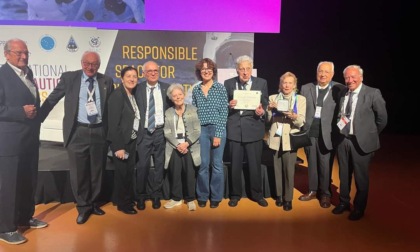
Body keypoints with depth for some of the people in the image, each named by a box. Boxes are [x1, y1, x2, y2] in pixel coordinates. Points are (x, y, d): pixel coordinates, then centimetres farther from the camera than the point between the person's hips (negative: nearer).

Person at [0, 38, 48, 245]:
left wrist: (35, 113, 8)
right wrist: (21, 112, -23)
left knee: (29, 181, 17)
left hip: (30, 138, 8)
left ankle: (25, 217, 33)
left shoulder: (28, 73, 14)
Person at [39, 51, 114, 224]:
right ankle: (83, 207, 24)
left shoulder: (106, 81, 5)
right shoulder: (69, 78, 2)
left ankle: (94, 203, 32)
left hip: (99, 132, 2)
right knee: (78, 172, 6)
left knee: (97, 171, 13)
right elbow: (52, 99, 3)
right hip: (77, 132, -1)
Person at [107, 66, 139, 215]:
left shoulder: (133, 94, 8)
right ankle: (122, 204, 21)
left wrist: (134, 140, 1)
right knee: (121, 173, 5)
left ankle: (129, 200, 32)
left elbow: (134, 118, 7)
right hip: (122, 141, -7)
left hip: (132, 140, 7)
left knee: (130, 172, 17)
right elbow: (113, 123, -19)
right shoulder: (117, 95, -15)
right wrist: (118, 146, -20)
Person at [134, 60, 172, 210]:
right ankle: (141, 196, 17)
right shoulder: (138, 89, 2)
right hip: (144, 133, -1)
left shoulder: (166, 88, 5)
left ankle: (156, 195, 23)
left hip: (161, 132, 1)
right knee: (142, 165, -2)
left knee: (159, 165, 8)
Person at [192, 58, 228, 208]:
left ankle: (216, 197, 19)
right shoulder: (195, 90, 8)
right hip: (201, 130, 2)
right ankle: (202, 196, 20)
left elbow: (224, 113, -4)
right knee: (203, 165, 5)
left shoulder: (220, 88, -1)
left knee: (217, 165, 5)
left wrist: (218, 134, -10)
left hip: (218, 129, -2)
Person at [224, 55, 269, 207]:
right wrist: (229, 105, -17)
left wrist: (262, 111, -17)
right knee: (235, 164, 10)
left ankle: (257, 194, 26)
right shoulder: (229, 83, 4)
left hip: (254, 129, 0)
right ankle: (235, 194, 26)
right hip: (235, 129, 1)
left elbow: (265, 104, 4)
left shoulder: (262, 83, 3)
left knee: (255, 164, 8)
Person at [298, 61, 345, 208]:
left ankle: (325, 194, 23)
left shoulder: (340, 89, -2)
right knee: (311, 163, 14)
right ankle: (313, 191, 29)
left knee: (325, 165, 6)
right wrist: (301, 127, 0)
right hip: (309, 132, 3)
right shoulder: (306, 88, 8)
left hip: (327, 134, -3)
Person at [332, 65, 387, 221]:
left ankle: (359, 208, 27)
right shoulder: (343, 93, 4)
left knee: (361, 177, 9)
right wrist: (340, 121, 0)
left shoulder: (373, 93, -10)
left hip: (361, 141, -4)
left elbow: (382, 118, -3)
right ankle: (344, 202, 36)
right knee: (344, 174, 17)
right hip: (343, 140, 4)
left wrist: (370, 135, 3)